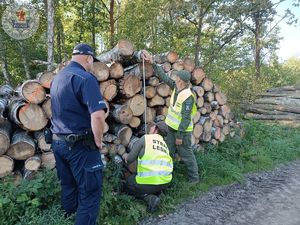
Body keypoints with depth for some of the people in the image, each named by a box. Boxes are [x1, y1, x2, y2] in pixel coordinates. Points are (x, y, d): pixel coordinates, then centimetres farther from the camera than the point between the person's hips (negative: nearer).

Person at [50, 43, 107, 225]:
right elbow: (98, 116, -28)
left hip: (58, 141, 9)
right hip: (80, 145, -8)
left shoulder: (57, 77, 11)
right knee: (90, 192, 3)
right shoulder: (85, 78, -17)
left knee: (68, 186, 21)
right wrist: (98, 141, -13)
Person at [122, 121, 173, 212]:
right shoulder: (164, 144, 17)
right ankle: (156, 194, 11)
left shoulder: (145, 138, -1)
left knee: (127, 186, 22)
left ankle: (149, 197, -1)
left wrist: (126, 156, 27)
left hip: (149, 181, -6)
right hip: (166, 182, 7)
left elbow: (130, 159, 3)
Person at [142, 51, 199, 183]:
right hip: (172, 128, 8)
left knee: (186, 155, 5)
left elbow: (186, 118, -24)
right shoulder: (176, 88, 0)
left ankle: (194, 178, 21)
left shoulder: (188, 97, -24)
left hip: (182, 131, -8)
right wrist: (152, 62, 3)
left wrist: (180, 135, -22)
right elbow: (163, 77, 6)